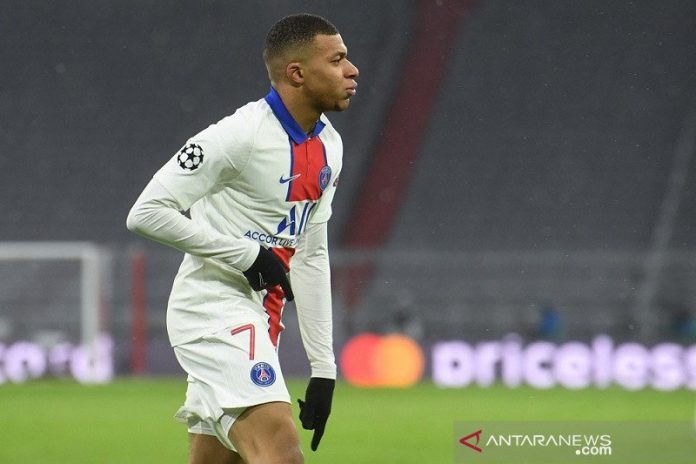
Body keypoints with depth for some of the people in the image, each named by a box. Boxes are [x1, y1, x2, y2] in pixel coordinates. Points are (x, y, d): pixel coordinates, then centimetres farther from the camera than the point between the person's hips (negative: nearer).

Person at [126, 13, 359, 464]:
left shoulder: (328, 147, 10)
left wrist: (324, 367, 13)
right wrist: (247, 254, -18)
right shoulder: (240, 136, -16)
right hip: (214, 305, -9)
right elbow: (147, 212, -16)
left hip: (260, 319, 9)